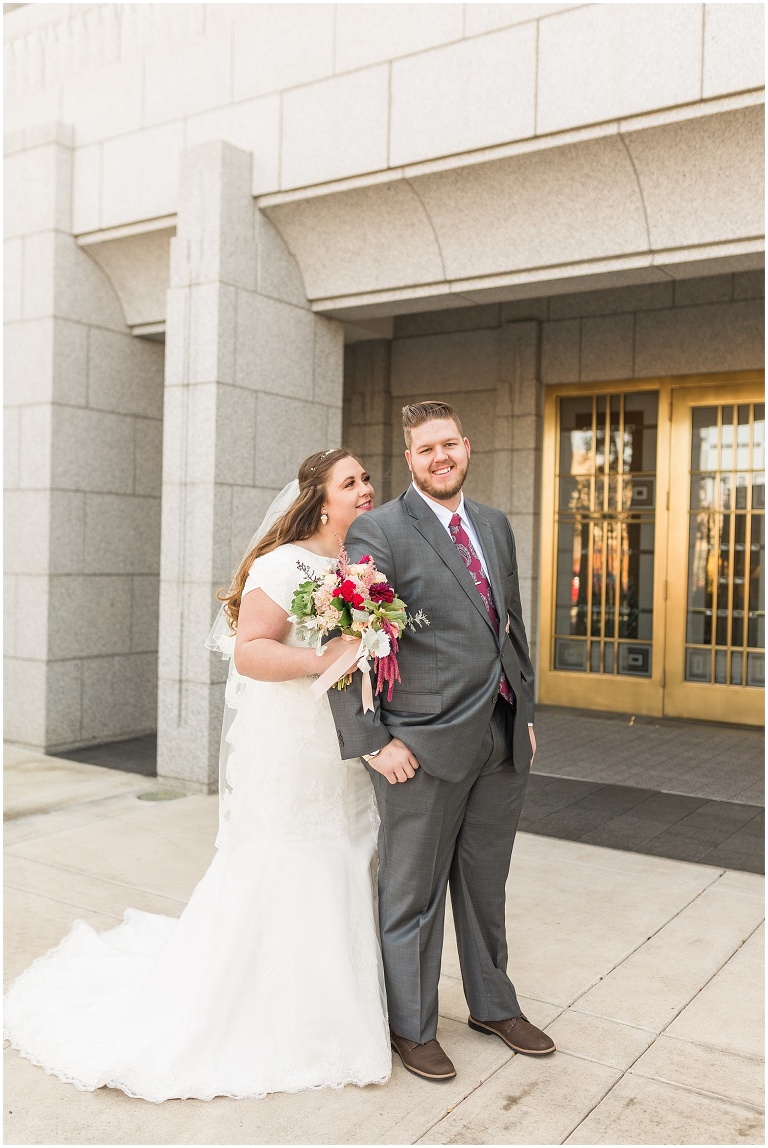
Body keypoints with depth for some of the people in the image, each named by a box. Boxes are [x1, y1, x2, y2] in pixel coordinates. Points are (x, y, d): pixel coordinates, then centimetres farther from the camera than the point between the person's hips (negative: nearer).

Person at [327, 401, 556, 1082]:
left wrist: (526, 712, 16)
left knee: (486, 884, 21)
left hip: (503, 742, 6)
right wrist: (374, 743, -16)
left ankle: (494, 1005, 40)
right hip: (427, 745, -6)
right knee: (413, 895, 10)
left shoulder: (496, 526, 12)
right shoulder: (378, 534, -10)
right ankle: (412, 1027, 29)